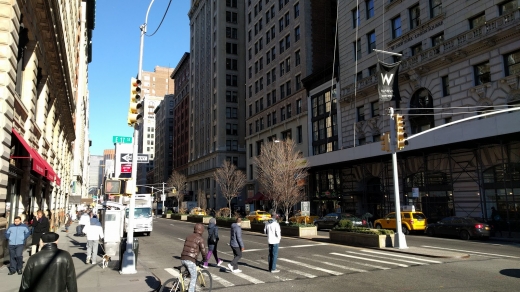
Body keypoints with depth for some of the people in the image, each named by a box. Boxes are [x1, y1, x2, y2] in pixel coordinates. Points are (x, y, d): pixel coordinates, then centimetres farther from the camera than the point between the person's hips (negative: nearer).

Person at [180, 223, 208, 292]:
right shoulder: (200, 239, -3)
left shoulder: (189, 236, 17)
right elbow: (203, 251, -2)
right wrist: (205, 259, 16)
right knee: (193, 278, 7)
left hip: (183, 258, 7)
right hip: (191, 260, -7)